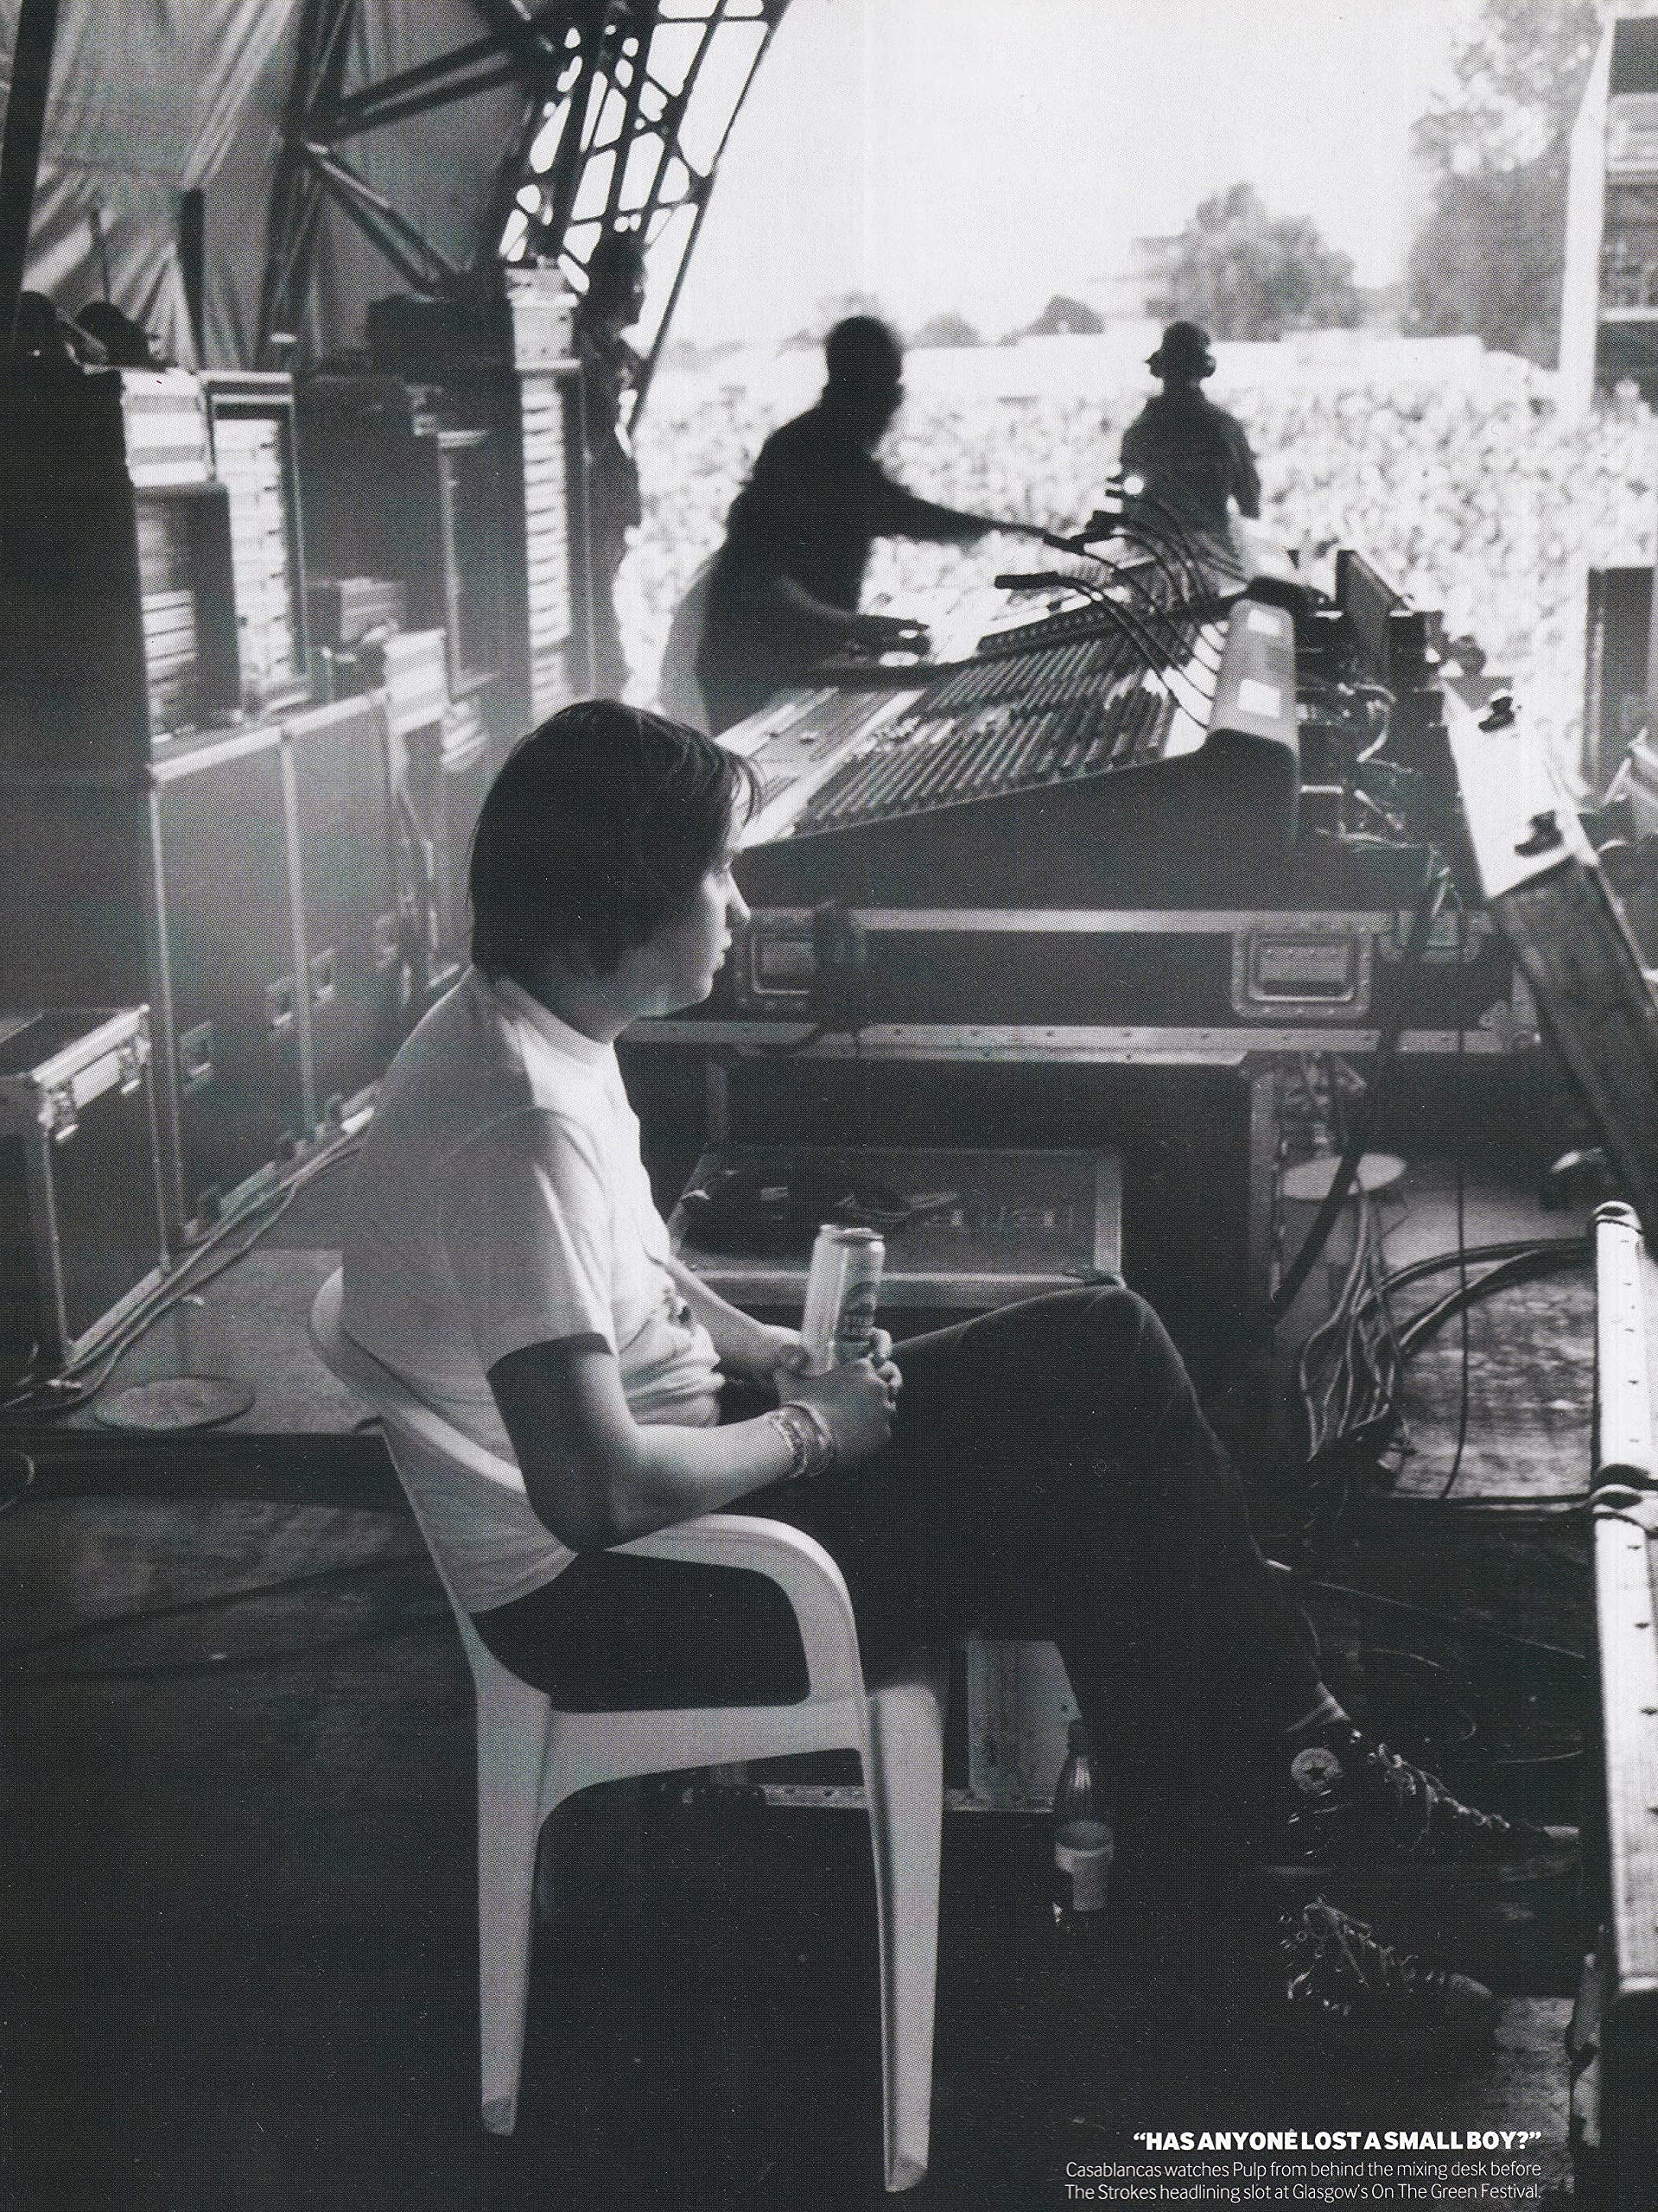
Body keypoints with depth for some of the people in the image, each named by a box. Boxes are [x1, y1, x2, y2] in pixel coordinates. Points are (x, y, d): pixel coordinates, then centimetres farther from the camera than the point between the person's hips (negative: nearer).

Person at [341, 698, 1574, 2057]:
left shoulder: (521, 1030, 3)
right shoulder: (519, 1126, -29)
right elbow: (600, 1490, -33)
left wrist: (782, 1357, 4)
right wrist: (811, 1427, -17)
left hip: (669, 1454, 10)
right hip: (599, 1594, -10)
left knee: (1102, 1349, 2)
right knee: (1102, 1502, -9)